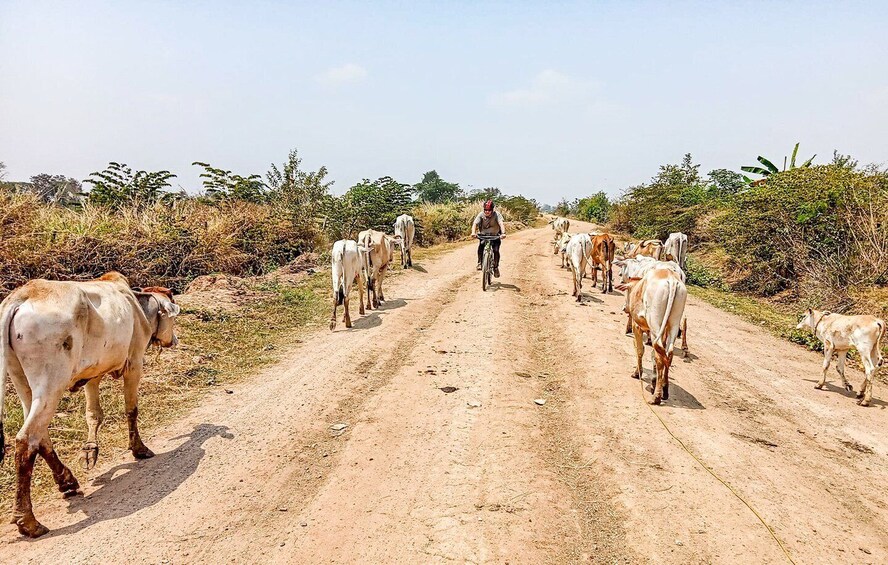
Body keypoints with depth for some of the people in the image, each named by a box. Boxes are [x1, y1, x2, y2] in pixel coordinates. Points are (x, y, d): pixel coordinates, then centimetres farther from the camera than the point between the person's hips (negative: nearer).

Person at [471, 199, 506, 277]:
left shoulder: (497, 214, -20)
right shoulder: (481, 215, -16)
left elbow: (501, 223, -34)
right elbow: (475, 223, -28)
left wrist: (503, 233, -52)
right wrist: (473, 232, -48)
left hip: (495, 236, -1)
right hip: (483, 235, 1)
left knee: (496, 250, -18)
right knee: (480, 246, -28)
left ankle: (496, 267, 3)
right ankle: (480, 263, -14)